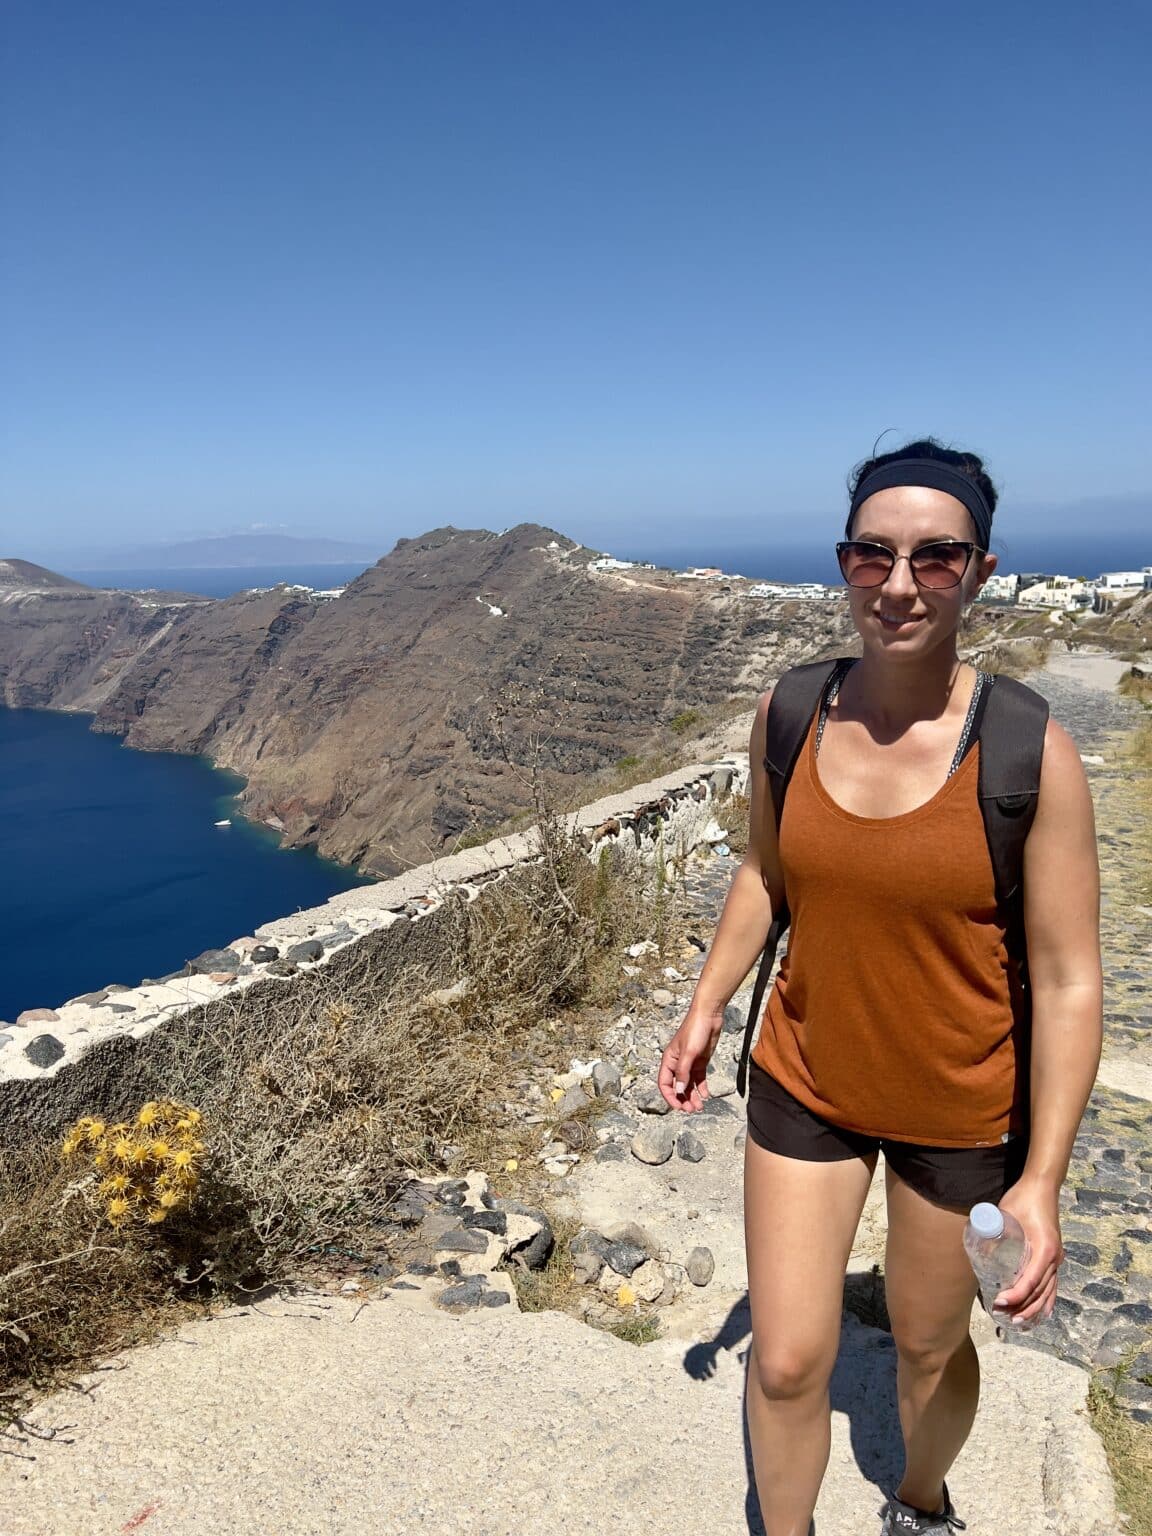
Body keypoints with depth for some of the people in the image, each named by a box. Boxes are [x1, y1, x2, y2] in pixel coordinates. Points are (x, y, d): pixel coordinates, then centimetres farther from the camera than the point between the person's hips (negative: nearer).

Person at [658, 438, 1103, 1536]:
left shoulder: (1029, 754, -21)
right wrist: (705, 1010, 2)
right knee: (786, 1364, 8)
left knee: (928, 1346, 23)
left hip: (962, 1110, -1)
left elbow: (1068, 982, -15)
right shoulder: (787, 717, -10)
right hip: (804, 1084, 2)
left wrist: (1042, 1178, -16)